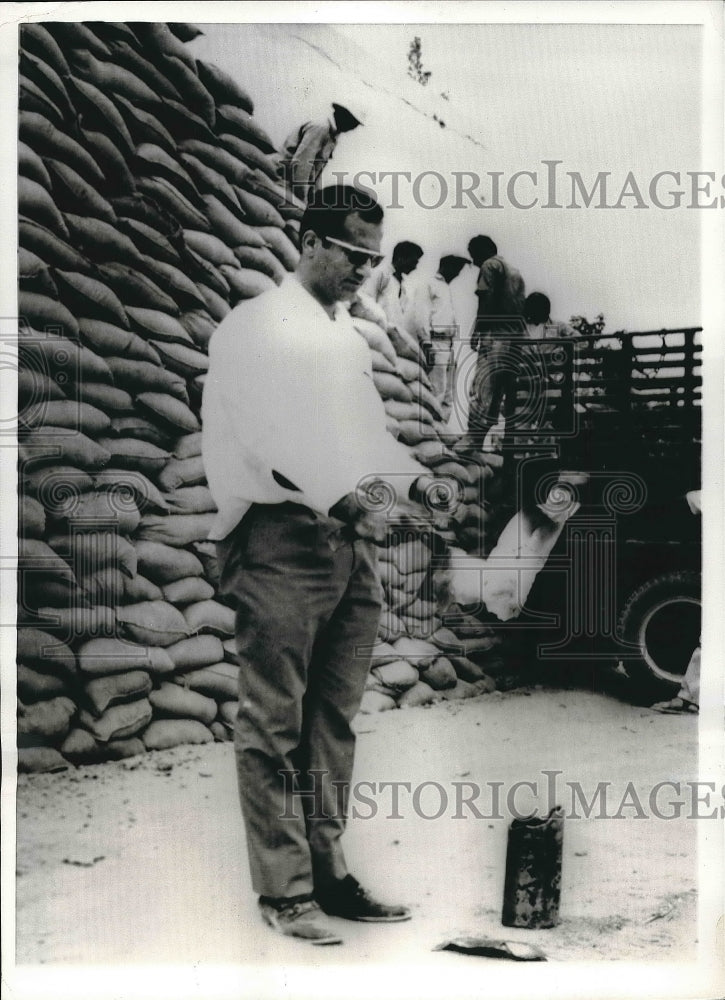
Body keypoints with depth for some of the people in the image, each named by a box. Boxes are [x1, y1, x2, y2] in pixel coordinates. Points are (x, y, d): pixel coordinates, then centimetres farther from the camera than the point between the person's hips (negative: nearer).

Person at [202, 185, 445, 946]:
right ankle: (283, 889, 6)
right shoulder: (256, 325, -1)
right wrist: (331, 491, -26)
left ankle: (327, 871, 18)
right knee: (274, 724, -2)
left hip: (350, 539, 7)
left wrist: (411, 478, 0)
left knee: (334, 719, 9)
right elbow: (264, 431, -13)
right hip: (281, 536, -7)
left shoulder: (349, 336, 21)